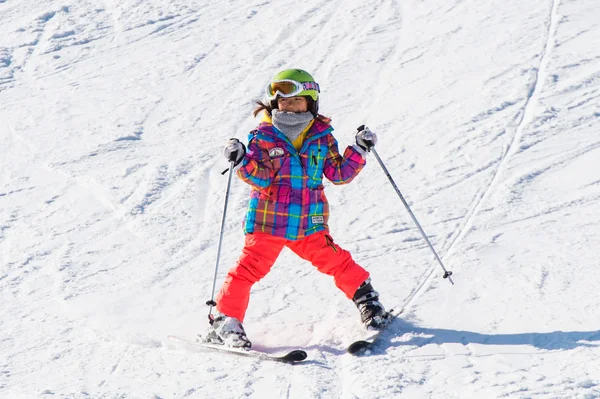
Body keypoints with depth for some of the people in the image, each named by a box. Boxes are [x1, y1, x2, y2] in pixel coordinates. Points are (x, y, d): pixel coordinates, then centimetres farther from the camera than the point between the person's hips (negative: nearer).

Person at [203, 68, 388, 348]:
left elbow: (339, 174, 6)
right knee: (249, 268, -8)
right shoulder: (264, 137, -3)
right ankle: (225, 321, 0)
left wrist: (359, 151, -4)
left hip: (309, 224, 2)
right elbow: (260, 177, -12)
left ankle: (366, 300, 27)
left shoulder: (322, 138, 6)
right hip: (267, 220, -2)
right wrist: (242, 162, -29)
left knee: (336, 262, 4)